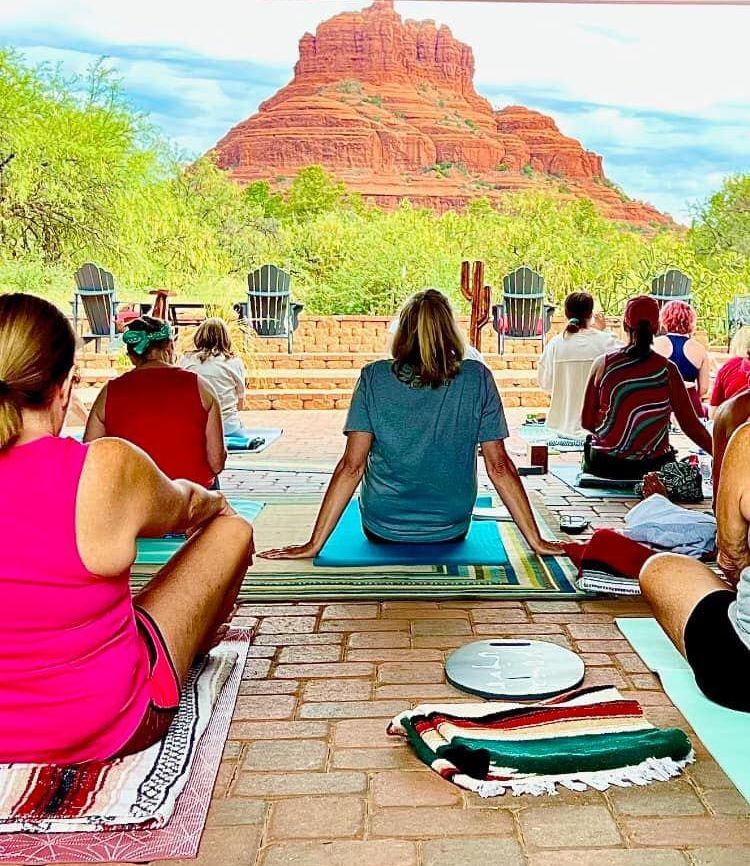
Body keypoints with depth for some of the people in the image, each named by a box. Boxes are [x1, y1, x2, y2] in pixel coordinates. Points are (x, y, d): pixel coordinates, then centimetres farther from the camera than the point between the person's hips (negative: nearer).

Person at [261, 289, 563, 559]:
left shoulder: (374, 377, -11)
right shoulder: (477, 378, -10)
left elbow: (352, 466, -15)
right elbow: (499, 466, -11)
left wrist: (314, 544, -11)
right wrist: (536, 541, -3)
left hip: (382, 530, 0)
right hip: (452, 532, 1)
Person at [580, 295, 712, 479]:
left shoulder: (603, 364, -5)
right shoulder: (667, 370, -7)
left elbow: (586, 421, 1)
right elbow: (690, 425, -6)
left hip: (605, 464, 0)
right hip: (653, 468, 0)